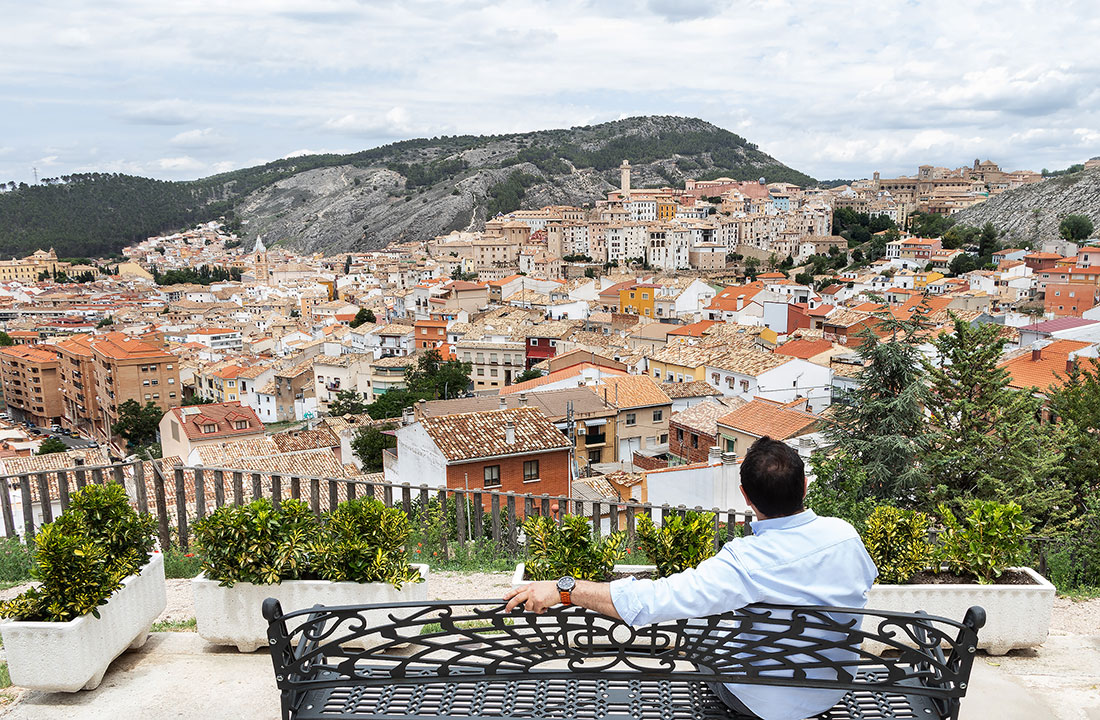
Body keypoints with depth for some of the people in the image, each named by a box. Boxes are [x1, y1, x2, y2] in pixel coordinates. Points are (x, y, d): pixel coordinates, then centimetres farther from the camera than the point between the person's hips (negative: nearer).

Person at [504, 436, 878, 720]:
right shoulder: (845, 534, -19)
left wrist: (563, 588, -37)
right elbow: (867, 577, 5)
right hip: (835, 689, 5)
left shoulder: (745, 563, -36)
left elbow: (651, 599, -42)